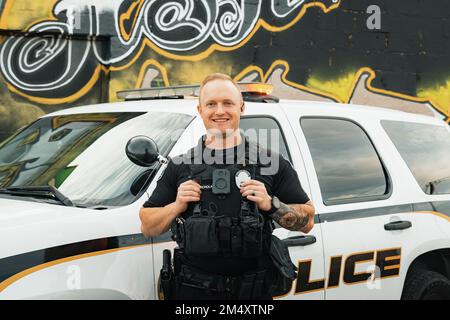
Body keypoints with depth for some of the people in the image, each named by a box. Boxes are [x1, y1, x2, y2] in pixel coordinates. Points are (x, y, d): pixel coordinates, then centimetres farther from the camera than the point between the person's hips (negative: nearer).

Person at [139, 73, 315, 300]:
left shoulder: (270, 162, 3)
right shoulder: (180, 166, 7)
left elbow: (307, 221, 3)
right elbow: (147, 227, 9)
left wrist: (271, 205, -13)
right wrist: (176, 206, -8)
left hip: (254, 290, -1)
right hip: (193, 290, 1)